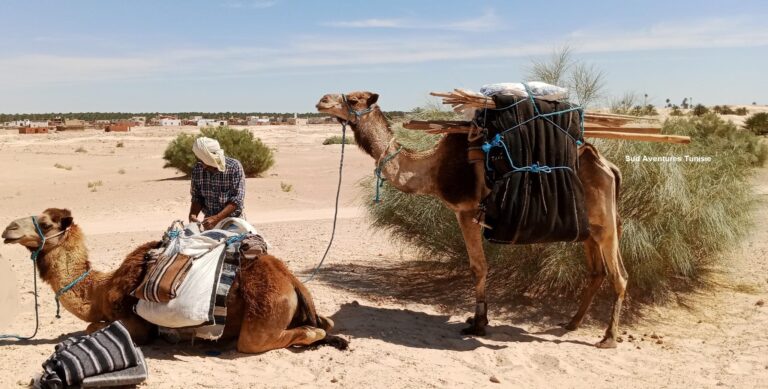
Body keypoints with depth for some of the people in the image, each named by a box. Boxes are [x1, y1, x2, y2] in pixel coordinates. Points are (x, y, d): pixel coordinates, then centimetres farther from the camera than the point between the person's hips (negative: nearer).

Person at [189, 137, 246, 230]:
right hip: (210, 221, 3)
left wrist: (216, 218, -26)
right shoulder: (197, 169, -2)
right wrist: (193, 214, -13)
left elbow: (237, 199, -17)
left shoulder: (234, 167, -14)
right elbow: (197, 197, 6)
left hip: (233, 222, -3)